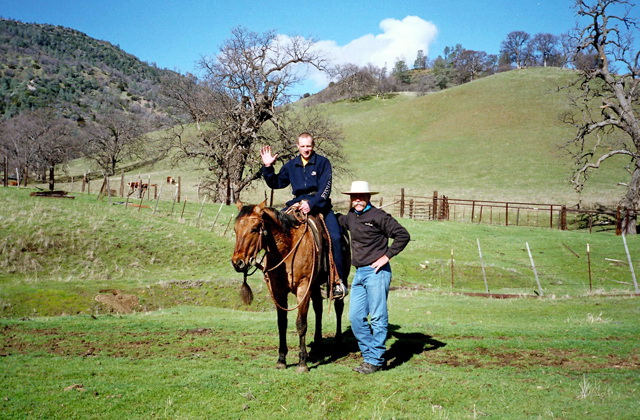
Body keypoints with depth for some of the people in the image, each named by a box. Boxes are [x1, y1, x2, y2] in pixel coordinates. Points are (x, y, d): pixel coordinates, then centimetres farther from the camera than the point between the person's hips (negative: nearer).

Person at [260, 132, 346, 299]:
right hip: (298, 203, 4)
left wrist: (311, 204, -24)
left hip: (320, 204, -4)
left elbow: (325, 188, -10)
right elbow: (276, 183, 16)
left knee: (334, 236, -24)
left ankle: (339, 281, -18)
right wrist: (268, 167, 2)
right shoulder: (291, 165, 12)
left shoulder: (323, 162, 0)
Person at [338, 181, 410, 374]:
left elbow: (403, 235, -12)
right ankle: (369, 354, 19)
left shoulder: (378, 216, -9)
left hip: (376, 272, -8)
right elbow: (336, 220, 35)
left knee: (378, 318, -1)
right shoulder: (350, 217, 12)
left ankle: (375, 360, 5)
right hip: (359, 273, 8)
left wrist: (386, 256, -14)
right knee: (356, 318, 8)